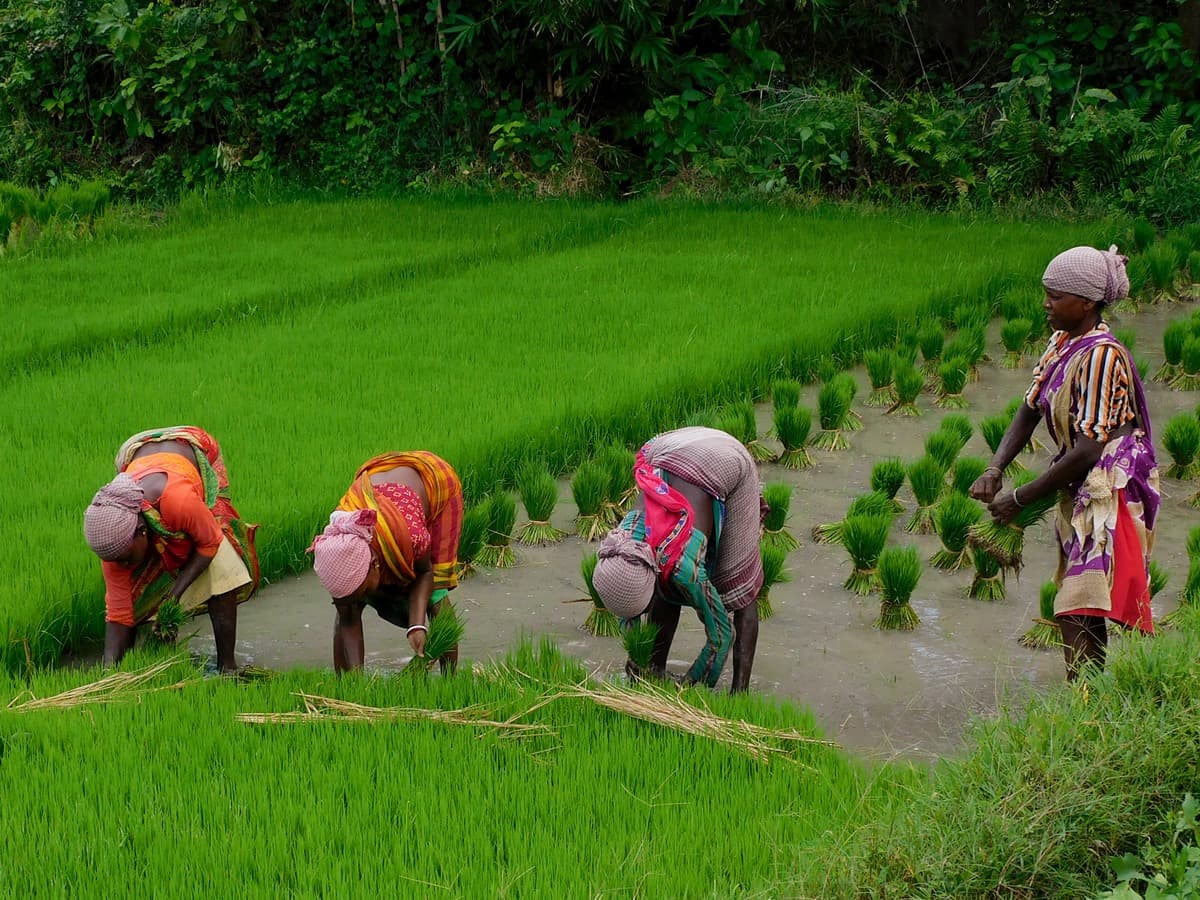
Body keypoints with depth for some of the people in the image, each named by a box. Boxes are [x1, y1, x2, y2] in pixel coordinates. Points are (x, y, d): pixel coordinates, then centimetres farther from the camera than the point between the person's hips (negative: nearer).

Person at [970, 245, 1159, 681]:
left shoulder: (1101, 356, -20)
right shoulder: (1061, 344, 8)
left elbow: (1087, 450, -22)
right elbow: (1028, 411, 10)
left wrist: (1019, 499, -16)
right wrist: (994, 470, -7)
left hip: (1111, 493, -9)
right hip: (1080, 492, 9)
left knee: (1077, 612, -16)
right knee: (1086, 614, 16)